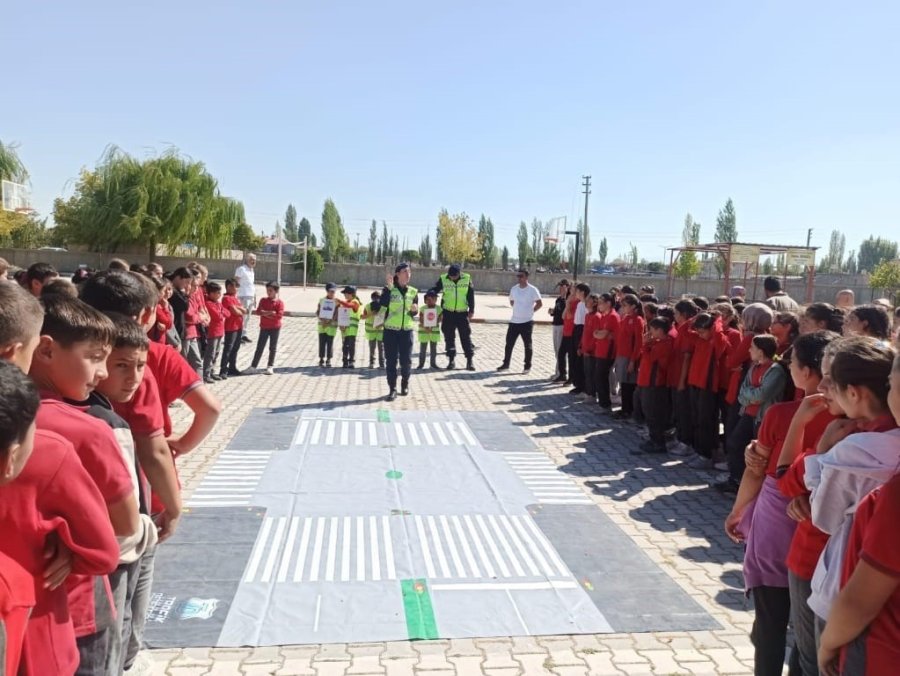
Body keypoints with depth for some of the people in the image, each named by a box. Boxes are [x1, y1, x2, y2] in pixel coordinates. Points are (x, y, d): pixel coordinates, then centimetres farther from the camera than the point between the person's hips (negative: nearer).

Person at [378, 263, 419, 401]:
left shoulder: (413, 291, 7)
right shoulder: (389, 289, -2)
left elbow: (414, 313, 10)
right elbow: (382, 304, -20)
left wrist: (414, 310, -13)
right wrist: (388, 288, -23)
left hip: (407, 330, 2)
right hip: (391, 330, -2)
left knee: (406, 360, 4)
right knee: (391, 360, -1)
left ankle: (405, 384, 25)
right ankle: (392, 389, 6)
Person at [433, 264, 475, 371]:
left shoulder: (467, 279, -4)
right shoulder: (443, 279, -6)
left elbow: (471, 295, 0)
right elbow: (434, 290, 2)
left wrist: (471, 310, -2)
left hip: (462, 313, -1)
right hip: (448, 313, 1)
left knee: (465, 336, 1)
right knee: (449, 337, 5)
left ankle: (470, 360, 7)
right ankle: (451, 360, 15)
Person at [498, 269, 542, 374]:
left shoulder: (532, 290, -8)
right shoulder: (514, 289, 6)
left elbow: (539, 303, -1)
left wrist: (531, 311, -1)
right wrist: (519, 310, 9)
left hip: (527, 322, -4)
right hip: (514, 321, 4)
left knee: (527, 345, 4)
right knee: (509, 343, 5)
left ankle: (528, 366, 14)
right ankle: (506, 364, 14)